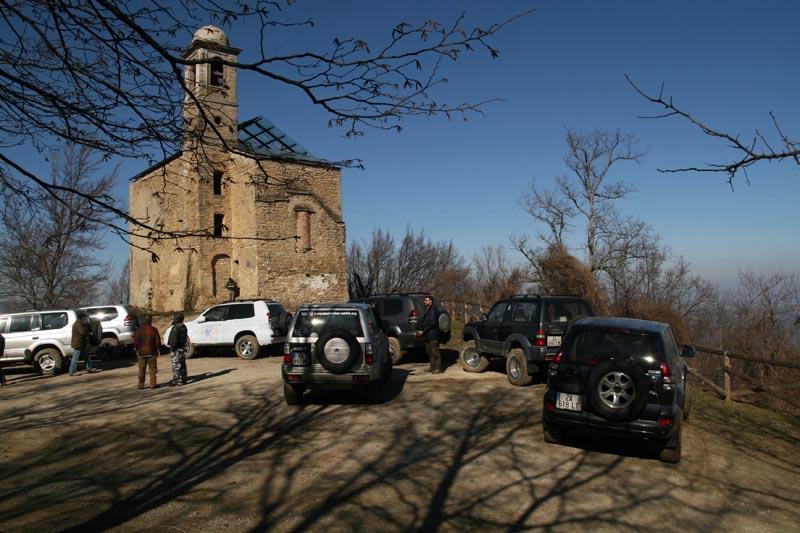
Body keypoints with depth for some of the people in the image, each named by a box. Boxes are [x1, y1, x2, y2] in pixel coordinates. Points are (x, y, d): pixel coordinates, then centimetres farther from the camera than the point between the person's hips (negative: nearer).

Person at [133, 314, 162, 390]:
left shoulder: (139, 330, -4)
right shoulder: (154, 330, -7)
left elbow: (135, 341, -2)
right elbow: (158, 341, -5)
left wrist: (136, 349, 10)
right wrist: (157, 349, 8)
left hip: (141, 353, 1)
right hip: (151, 352, -1)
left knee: (141, 370, 9)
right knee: (152, 369, 5)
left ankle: (141, 385, 11)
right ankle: (153, 384, 5)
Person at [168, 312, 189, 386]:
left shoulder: (176, 328, -18)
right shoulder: (184, 327, 10)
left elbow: (174, 340, -21)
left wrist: (172, 348, -15)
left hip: (176, 349, -9)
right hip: (182, 348, 9)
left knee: (176, 365, -5)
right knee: (182, 365, 13)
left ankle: (177, 380, -3)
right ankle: (183, 379, 19)